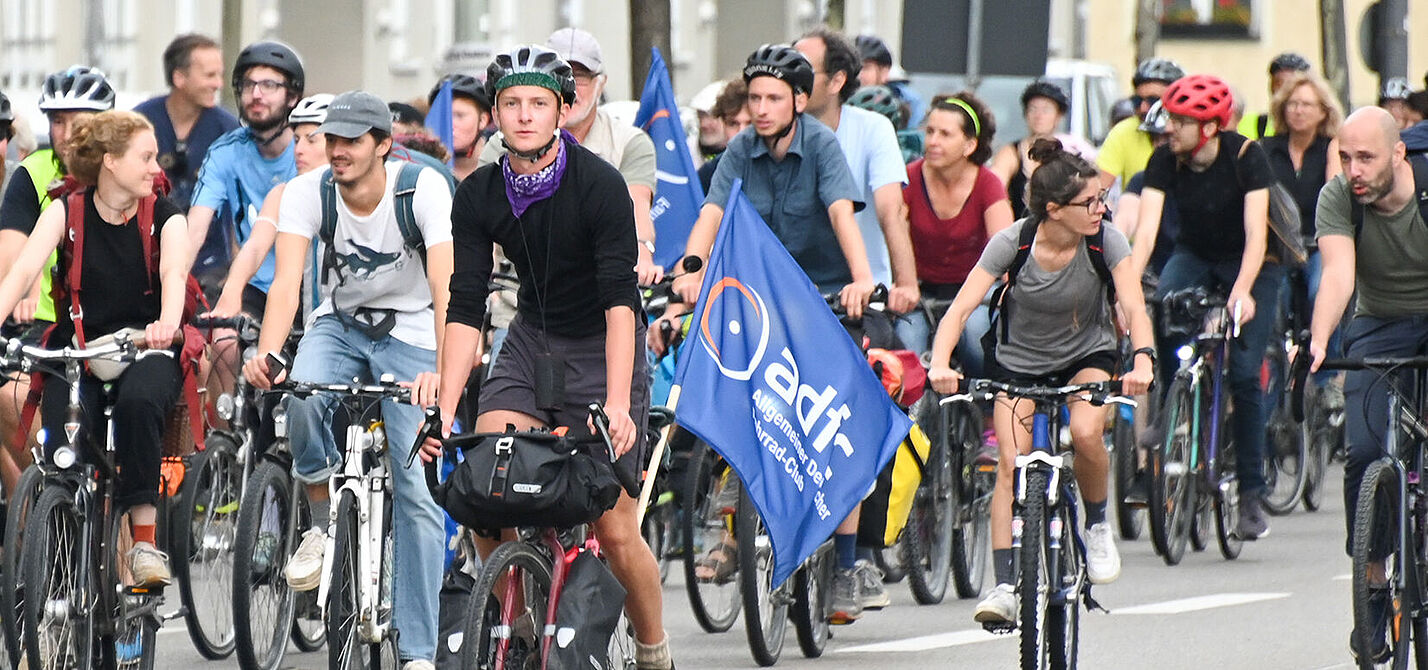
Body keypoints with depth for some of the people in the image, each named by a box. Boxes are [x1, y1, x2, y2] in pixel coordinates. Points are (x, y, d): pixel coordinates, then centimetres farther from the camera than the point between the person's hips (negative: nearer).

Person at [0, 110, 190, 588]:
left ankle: (145, 537, -29)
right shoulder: (67, 212, 0)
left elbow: (174, 273, -20)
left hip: (146, 350, -1)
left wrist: (168, 323, -43)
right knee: (62, 452, -25)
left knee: (138, 401, -36)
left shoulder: (163, 216, 0)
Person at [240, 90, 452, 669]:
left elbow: (446, 285, -32)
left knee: (416, 491, -9)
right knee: (302, 398, -34)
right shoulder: (306, 193, -16)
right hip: (338, 323, 2)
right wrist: (267, 353, -46)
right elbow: (287, 279, -27)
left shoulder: (424, 188, -22)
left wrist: (442, 371, -47)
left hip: (409, 332, -2)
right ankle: (322, 518, -8)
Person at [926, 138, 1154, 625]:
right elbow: (961, 308, -25)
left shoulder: (1106, 241, -19)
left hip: (1088, 356, 0)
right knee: (1011, 464, -18)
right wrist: (941, 363, -43)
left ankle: (1097, 526, -2)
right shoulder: (1012, 243, -21)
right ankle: (1005, 586, -18)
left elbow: (1134, 307, -27)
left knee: (1086, 432, -30)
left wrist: (1142, 360, -47)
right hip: (1020, 362, 0)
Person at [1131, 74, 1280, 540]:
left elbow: (1256, 232, -31)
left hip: (1250, 265, -3)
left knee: (1244, 373, -14)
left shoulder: (1246, 156, -24)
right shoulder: (1165, 161, -16)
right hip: (1194, 256, 3)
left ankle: (1252, 495, -5)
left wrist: (1242, 291, -47)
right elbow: (1146, 229, -25)